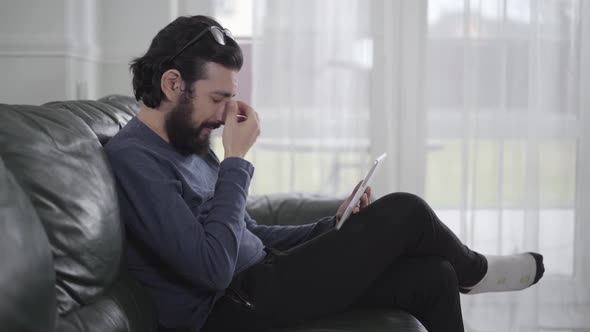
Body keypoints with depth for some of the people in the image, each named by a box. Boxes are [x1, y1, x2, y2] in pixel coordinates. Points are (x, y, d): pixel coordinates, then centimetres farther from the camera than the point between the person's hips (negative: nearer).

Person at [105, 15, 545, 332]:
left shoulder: (188, 147, 12)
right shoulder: (134, 157, -18)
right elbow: (214, 268, -26)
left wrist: (337, 230, 4)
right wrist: (236, 160, -19)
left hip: (256, 280, 9)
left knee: (432, 276, -1)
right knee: (404, 212, -8)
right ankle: (474, 271, 25)